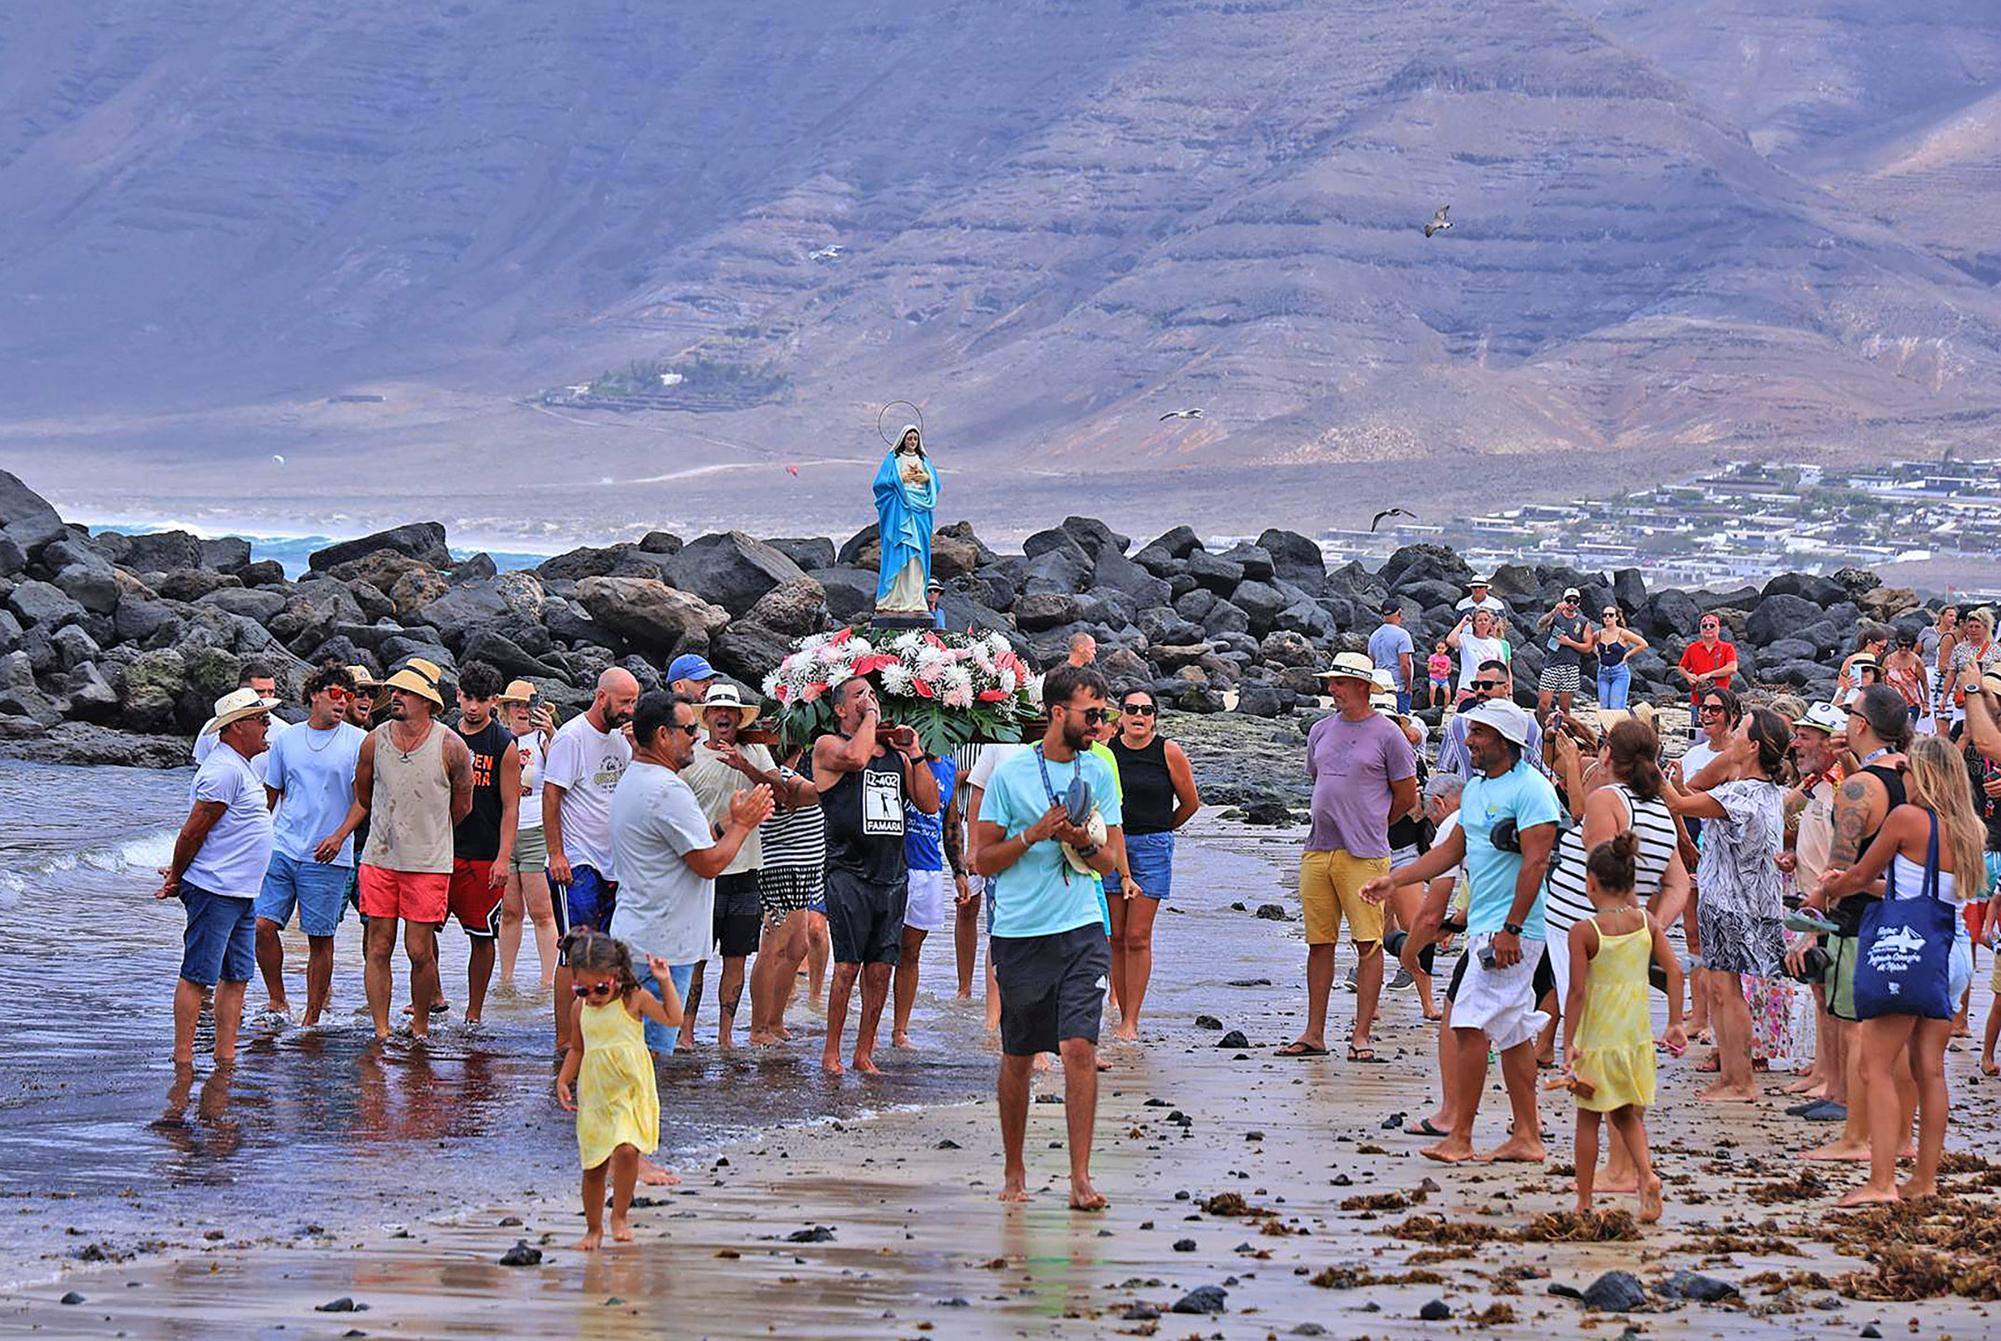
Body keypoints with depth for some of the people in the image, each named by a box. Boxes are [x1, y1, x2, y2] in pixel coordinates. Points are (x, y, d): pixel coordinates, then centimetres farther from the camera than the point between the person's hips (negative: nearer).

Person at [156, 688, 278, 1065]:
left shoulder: (238, 766, 18)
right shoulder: (225, 771, -16)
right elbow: (192, 832, -16)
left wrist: (178, 874, 18)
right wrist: (176, 880, -5)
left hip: (241, 893, 10)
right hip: (215, 892, -10)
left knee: (236, 976, 10)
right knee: (197, 976, -6)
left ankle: (225, 1055, 14)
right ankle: (183, 1060, -3)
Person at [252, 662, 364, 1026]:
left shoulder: (358, 742, 0)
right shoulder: (286, 740, 10)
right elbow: (269, 797, 17)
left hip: (328, 858, -3)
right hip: (281, 848, 3)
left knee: (320, 940, 0)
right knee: (262, 925, -7)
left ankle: (312, 1020, 9)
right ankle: (277, 1002, 11)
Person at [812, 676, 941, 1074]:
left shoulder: (895, 754, 18)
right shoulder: (829, 746, 2)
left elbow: (929, 804, 14)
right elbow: (855, 757, -22)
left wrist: (915, 754, 6)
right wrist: (869, 715, -8)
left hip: (892, 875, 5)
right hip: (849, 872, -5)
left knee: (880, 969, 4)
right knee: (848, 966, -9)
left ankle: (864, 1052, 11)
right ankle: (831, 1052, -1)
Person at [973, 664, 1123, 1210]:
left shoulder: (1098, 773, 8)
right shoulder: (1009, 774, -2)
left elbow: (1108, 862, 12)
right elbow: (983, 859, 1)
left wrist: (1085, 842, -9)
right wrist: (1034, 835, -13)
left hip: (1081, 929, 1)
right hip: (1019, 933, -1)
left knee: (1080, 1048, -11)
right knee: (1017, 1057, 8)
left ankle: (1080, 1177, -10)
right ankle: (1013, 1170, 23)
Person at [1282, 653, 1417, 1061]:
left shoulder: (1387, 735, -3)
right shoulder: (1321, 731, 14)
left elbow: (1406, 797, 2)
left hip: (1364, 855, -6)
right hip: (1317, 851, 6)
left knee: (1368, 944, -5)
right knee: (1319, 943, 7)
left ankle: (1361, 1035, -4)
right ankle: (1314, 1034, 12)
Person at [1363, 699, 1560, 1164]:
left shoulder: (1531, 789, -13)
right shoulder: (1476, 787, 16)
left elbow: (1535, 863, -19)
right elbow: (1452, 850, 24)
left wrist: (1511, 929, -23)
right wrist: (1395, 880, 16)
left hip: (1511, 932, -9)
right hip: (1484, 928, 9)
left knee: (1469, 1026, -11)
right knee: (1511, 1033, 11)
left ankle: (1459, 1137, -7)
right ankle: (1527, 1136, 15)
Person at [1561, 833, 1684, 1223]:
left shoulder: (1583, 931, -13)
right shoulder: (1646, 921, 0)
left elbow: (1577, 991, -15)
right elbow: (1674, 969, -2)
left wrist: (1568, 1044, -11)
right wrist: (1675, 1023, 5)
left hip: (1598, 1039, -4)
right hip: (1638, 1037, 4)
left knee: (1588, 1118, 10)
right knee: (1628, 1115, 18)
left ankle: (1584, 1201, 15)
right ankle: (1646, 1173, -7)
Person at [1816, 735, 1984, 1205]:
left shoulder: (1907, 817, -9)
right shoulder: (1969, 831, 11)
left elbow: (1860, 876, 1)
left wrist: (1827, 889, 22)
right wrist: (1848, 880, 27)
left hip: (1904, 944, -7)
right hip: (1952, 951, 7)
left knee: (1877, 1068, -5)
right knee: (1929, 1070, 11)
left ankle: (1881, 1181, -12)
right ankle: (1925, 1179, 13)